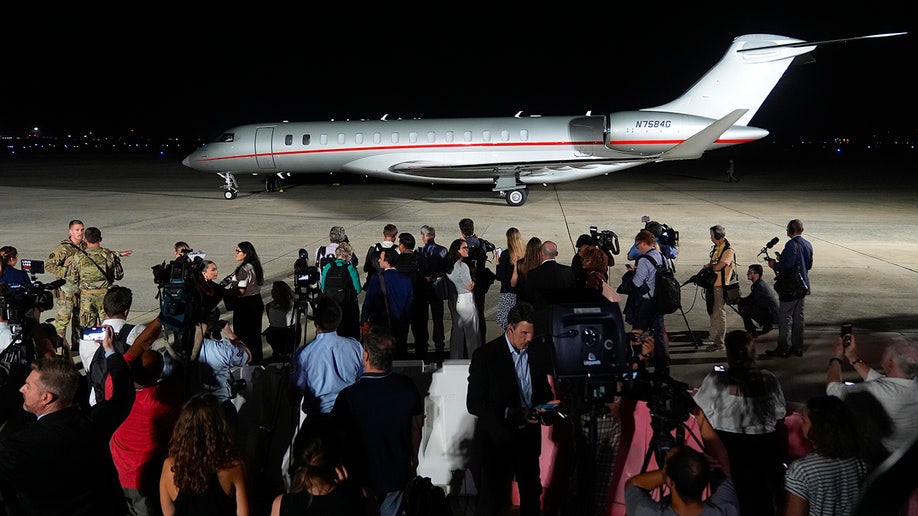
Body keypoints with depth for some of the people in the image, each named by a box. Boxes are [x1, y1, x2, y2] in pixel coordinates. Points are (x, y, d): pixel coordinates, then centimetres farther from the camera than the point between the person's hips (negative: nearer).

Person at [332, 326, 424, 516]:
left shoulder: (349, 396, -29)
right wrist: (413, 460, 16)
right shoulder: (407, 385, -16)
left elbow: (339, 440, -17)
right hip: (398, 475, 3)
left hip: (363, 479, -3)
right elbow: (416, 427, -1)